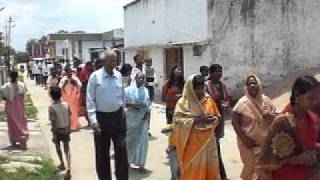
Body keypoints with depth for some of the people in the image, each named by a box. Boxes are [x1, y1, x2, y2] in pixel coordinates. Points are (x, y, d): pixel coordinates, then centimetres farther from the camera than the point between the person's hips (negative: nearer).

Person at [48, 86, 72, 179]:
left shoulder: (51, 107, -20)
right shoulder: (66, 105, -7)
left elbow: (53, 122, -19)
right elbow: (69, 118, 0)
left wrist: (54, 134, -10)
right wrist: (69, 129, 13)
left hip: (57, 130, -3)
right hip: (65, 130, 3)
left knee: (58, 147, 22)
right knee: (67, 149, 5)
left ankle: (62, 164, 37)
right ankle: (68, 169, -7)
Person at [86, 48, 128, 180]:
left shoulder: (119, 76, 3)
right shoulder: (95, 76, -8)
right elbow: (90, 100, -8)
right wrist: (93, 120, -14)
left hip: (118, 116, 3)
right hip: (102, 117, -3)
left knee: (121, 151, 3)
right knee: (102, 153, 9)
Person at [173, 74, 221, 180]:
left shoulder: (208, 100, 6)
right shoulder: (183, 102, -7)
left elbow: (217, 116, 15)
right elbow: (178, 121, -16)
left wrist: (214, 119, -9)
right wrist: (198, 120, -22)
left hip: (209, 141, 4)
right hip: (192, 143, -4)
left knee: (211, 168, 8)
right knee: (194, 170, 2)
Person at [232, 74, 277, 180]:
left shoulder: (265, 100, 2)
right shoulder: (243, 103, -13)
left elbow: (276, 116, 11)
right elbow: (235, 122, -14)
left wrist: (271, 116, -13)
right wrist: (244, 139, -19)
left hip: (265, 142, 5)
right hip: (250, 142, -4)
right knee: (252, 167, 4)